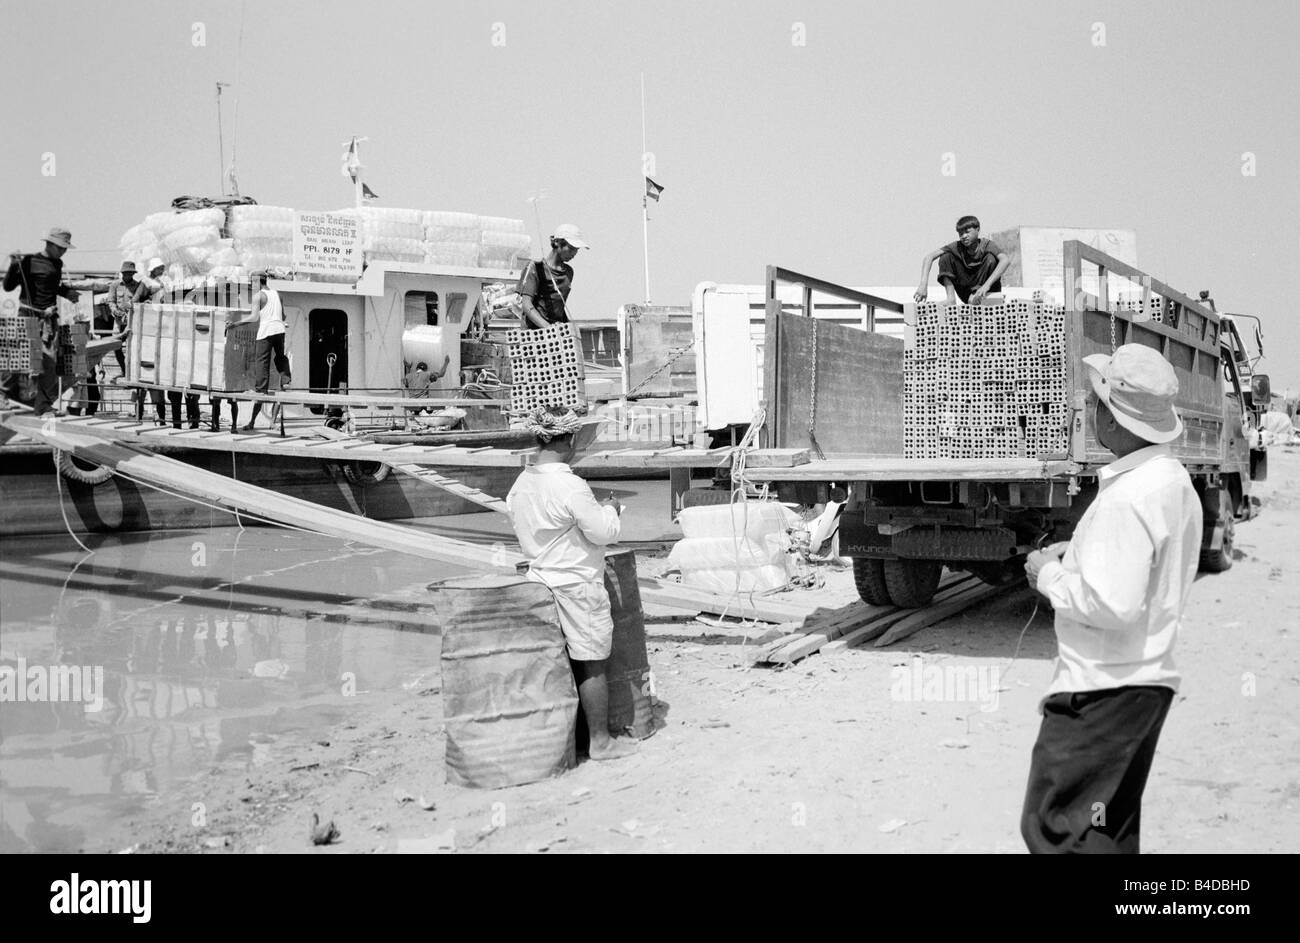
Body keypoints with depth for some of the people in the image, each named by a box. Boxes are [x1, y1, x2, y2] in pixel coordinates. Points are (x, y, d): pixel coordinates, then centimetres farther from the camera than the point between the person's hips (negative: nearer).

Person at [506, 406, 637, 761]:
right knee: (591, 665, 4)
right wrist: (609, 509, 4)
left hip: (540, 578, 7)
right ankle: (601, 741, 13)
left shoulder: (521, 483, 2)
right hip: (576, 584, -7)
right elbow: (604, 532, -16)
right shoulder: (570, 486, -21)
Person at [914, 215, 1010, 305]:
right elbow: (928, 258, -21)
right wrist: (923, 285, -37)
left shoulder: (986, 245, -17)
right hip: (966, 294, 2)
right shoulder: (957, 246, -11)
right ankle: (951, 297, -18)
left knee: (991, 258, -27)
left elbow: (1006, 260, -37)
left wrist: (986, 285, -50)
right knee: (945, 257, -14)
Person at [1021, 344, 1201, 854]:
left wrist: (1050, 574, -12)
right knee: (1113, 830, 20)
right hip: (1151, 678, 10)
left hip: (1102, 689, -10)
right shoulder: (1177, 481, 8)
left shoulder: (1125, 497, -23)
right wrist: (1079, 553, 12)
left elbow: (1111, 604, -27)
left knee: (1053, 829, -3)